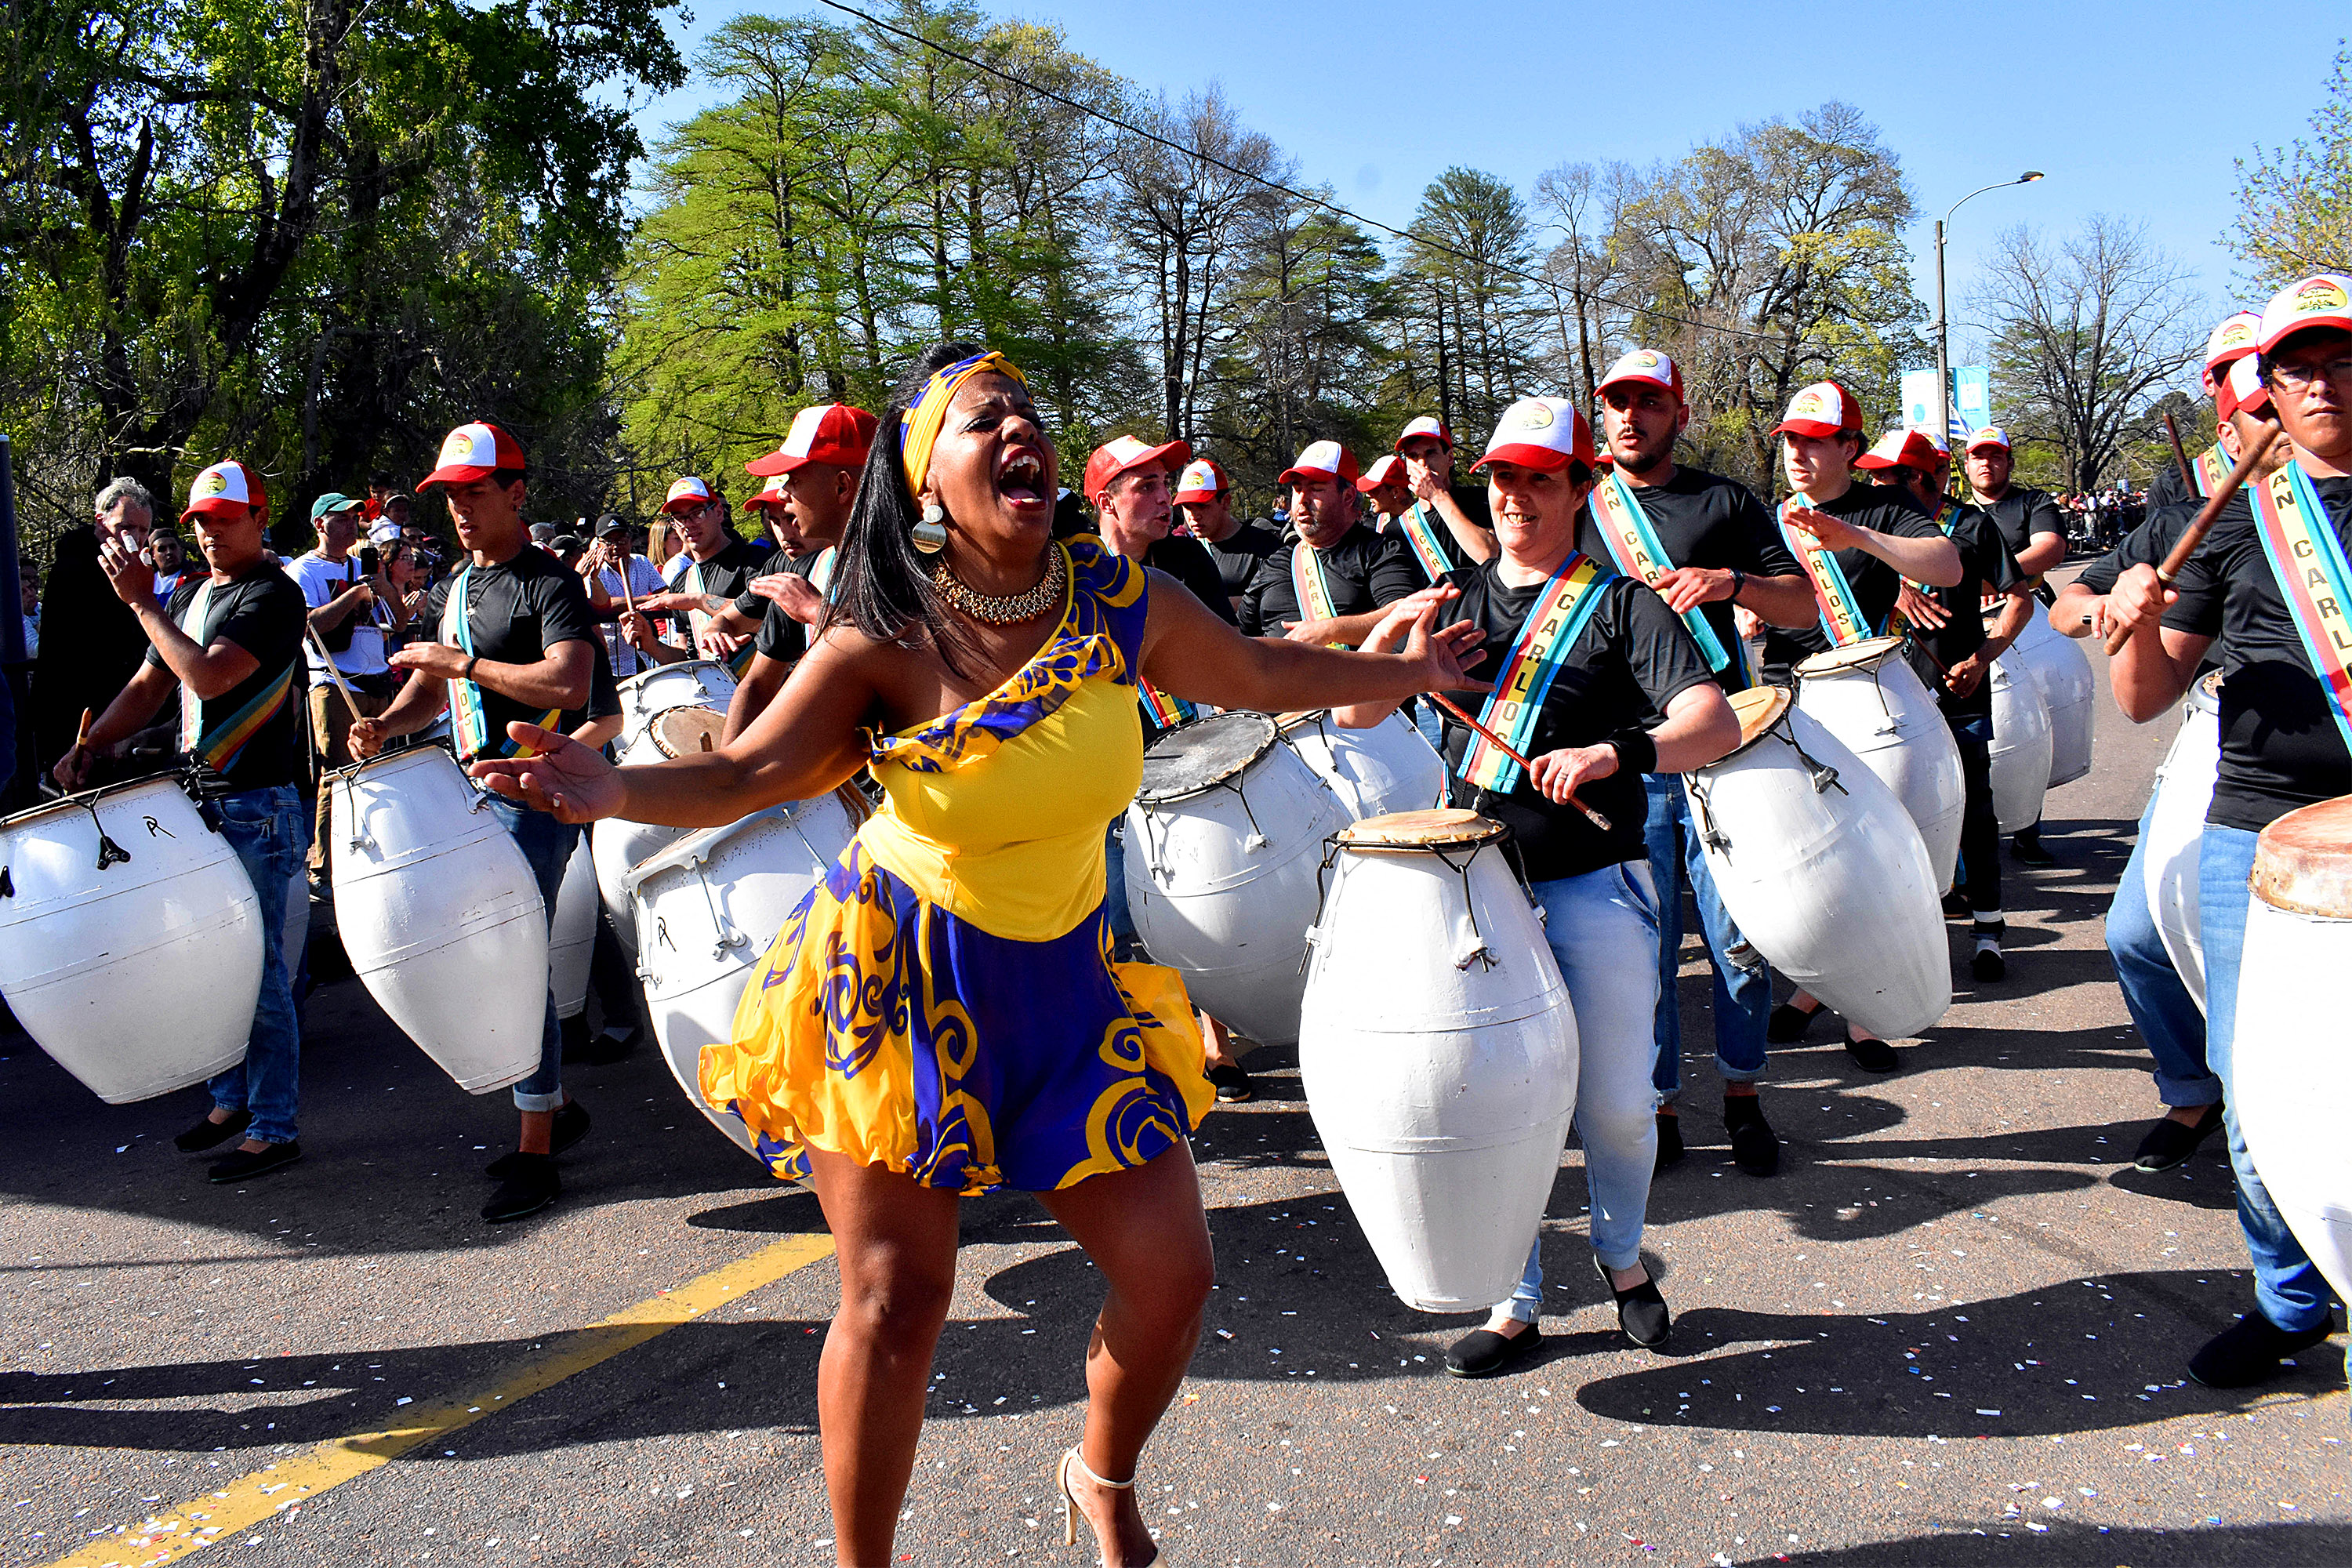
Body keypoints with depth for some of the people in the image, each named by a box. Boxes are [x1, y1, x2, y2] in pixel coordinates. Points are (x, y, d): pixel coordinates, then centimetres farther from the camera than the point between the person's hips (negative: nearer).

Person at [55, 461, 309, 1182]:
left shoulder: (273, 595, -12)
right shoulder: (192, 594, 15)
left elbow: (209, 676, -24)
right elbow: (149, 686, 17)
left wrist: (141, 601, -17)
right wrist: (89, 745, 3)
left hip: (257, 809, -9)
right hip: (199, 801, 9)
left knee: (256, 970, -3)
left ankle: (274, 1129, 6)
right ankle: (231, 1100, 30)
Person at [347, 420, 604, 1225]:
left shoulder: (548, 582, -11)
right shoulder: (453, 588, 17)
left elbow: (571, 683, -25)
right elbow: (433, 686, 23)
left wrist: (466, 663, -21)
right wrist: (386, 723, 2)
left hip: (534, 797, -9)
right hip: (473, 790, 9)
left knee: (515, 963, -8)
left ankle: (535, 1154, 1)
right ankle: (556, 1107, 30)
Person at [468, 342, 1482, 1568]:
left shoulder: (1122, 602, -5)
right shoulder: (881, 640, -13)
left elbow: (1263, 675, 10)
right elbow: (745, 775, -16)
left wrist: (1402, 671, 20)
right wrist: (619, 790, -35)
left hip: (1062, 979, 3)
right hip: (894, 979, -3)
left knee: (1169, 1272, 2)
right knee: (896, 1297, 0)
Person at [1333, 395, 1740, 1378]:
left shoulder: (1619, 604, -2)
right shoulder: (1460, 597, 11)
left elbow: (1717, 723, -15)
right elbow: (1355, 711, 6)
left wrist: (1613, 755, -32)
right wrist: (1394, 631, -13)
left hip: (1597, 890, -2)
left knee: (1616, 1104, 7)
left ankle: (1622, 1255, 36)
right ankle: (1516, 1303, 21)